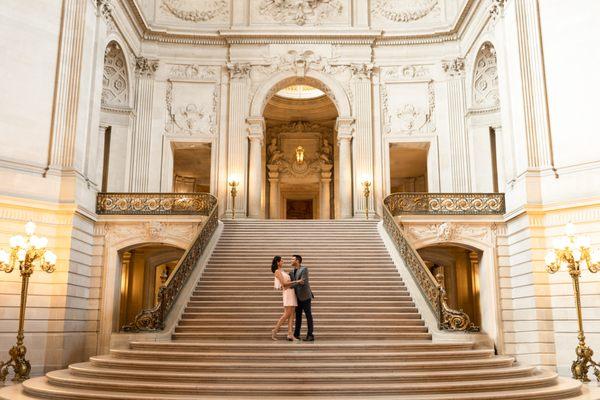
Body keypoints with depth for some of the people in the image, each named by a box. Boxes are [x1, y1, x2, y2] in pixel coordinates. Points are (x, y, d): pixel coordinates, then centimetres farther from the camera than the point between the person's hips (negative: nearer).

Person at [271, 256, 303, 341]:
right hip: (287, 292, -8)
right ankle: (275, 331, -4)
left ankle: (290, 334, -9)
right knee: (287, 314, -13)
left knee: (291, 314, -2)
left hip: (292, 292, 8)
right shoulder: (277, 271, -4)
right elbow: (284, 283, -13)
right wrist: (296, 282, -13)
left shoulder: (282, 271, 22)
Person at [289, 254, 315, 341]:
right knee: (298, 316, 10)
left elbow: (302, 281, -21)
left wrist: (289, 285, -20)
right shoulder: (292, 272, 12)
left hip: (305, 296, -7)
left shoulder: (304, 269, -11)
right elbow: (291, 282, 14)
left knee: (308, 315, -2)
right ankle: (296, 335, 15)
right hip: (297, 297, 7)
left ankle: (310, 335, 0)